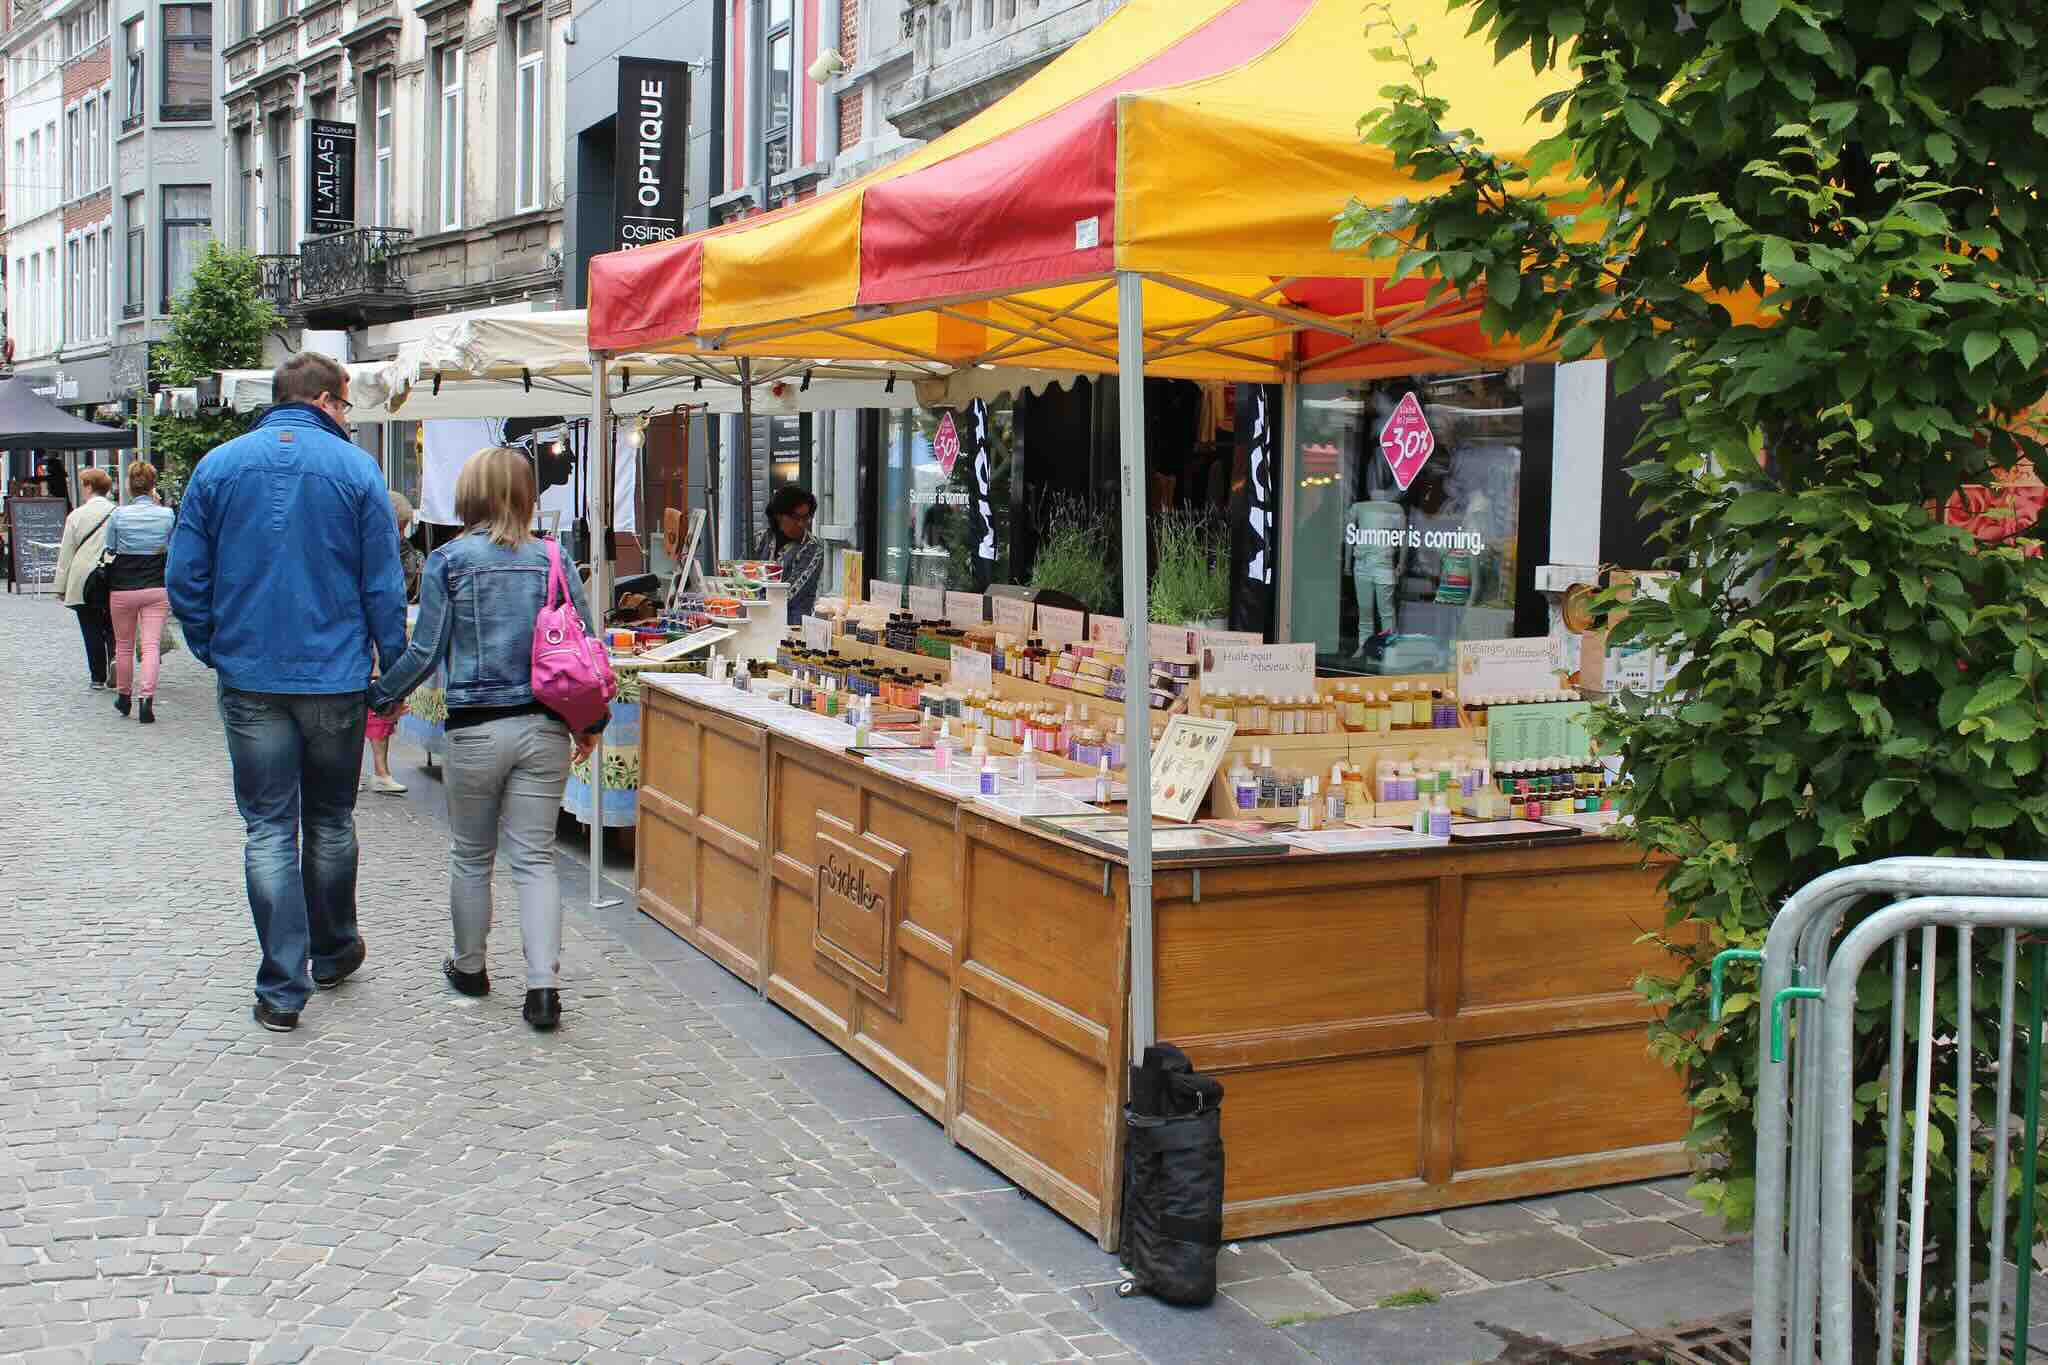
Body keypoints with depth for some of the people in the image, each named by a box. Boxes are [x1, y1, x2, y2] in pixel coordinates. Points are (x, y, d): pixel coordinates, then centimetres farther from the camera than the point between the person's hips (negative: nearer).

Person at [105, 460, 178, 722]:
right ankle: (146, 699, -17)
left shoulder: (119, 515, -7)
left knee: (124, 645, 15)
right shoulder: (167, 515, -5)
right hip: (157, 588, 0)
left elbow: (109, 550, 2)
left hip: (123, 588, 0)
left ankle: (123, 697, 29)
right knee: (151, 645, -3)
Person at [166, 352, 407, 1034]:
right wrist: (393, 670, 4)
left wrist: (214, 652, 14)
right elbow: (385, 586, -4)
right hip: (335, 676, -1)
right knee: (330, 820, 16)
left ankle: (282, 988, 0)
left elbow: (185, 577, 2)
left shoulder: (218, 466, 2)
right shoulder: (355, 469, -4)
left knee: (268, 829, 3)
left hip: (249, 678, 1)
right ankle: (333, 952, 32)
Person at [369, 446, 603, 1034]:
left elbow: (426, 652, -5)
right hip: (544, 727, 2)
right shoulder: (553, 560, 2)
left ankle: (469, 967, 32)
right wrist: (591, 723, 14)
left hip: (476, 729, -2)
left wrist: (377, 695, 10)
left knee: (471, 856, 16)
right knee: (535, 859, 4)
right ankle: (544, 985, -6)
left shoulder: (448, 561, -5)